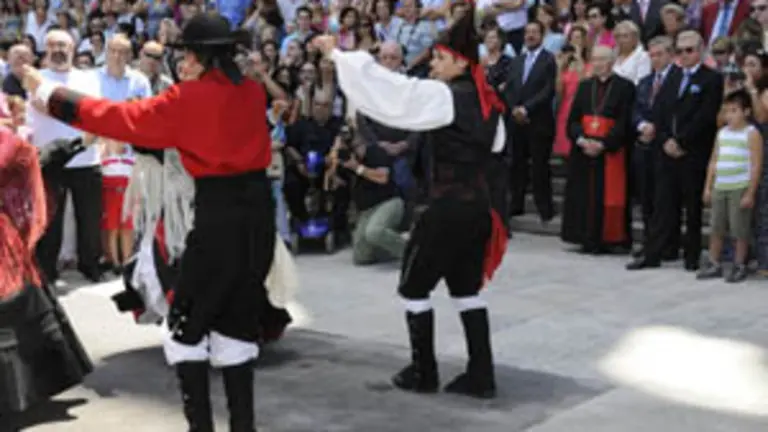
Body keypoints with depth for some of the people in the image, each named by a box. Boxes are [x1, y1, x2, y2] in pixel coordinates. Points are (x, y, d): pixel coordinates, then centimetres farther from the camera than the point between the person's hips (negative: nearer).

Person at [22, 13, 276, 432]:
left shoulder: (189, 98, -9)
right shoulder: (253, 92, 7)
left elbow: (124, 118, -6)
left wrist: (46, 90, 1)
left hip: (219, 216, -6)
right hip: (258, 211, 6)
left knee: (187, 323, 6)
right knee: (236, 321, 14)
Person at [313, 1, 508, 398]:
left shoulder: (443, 96, -15)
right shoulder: (486, 101, 8)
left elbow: (389, 89, -19)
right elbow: (495, 144, 20)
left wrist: (337, 54, -14)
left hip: (447, 206, -8)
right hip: (477, 204, 8)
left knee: (414, 288, 8)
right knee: (466, 289, 14)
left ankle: (423, 374, 15)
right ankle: (480, 376, 12)